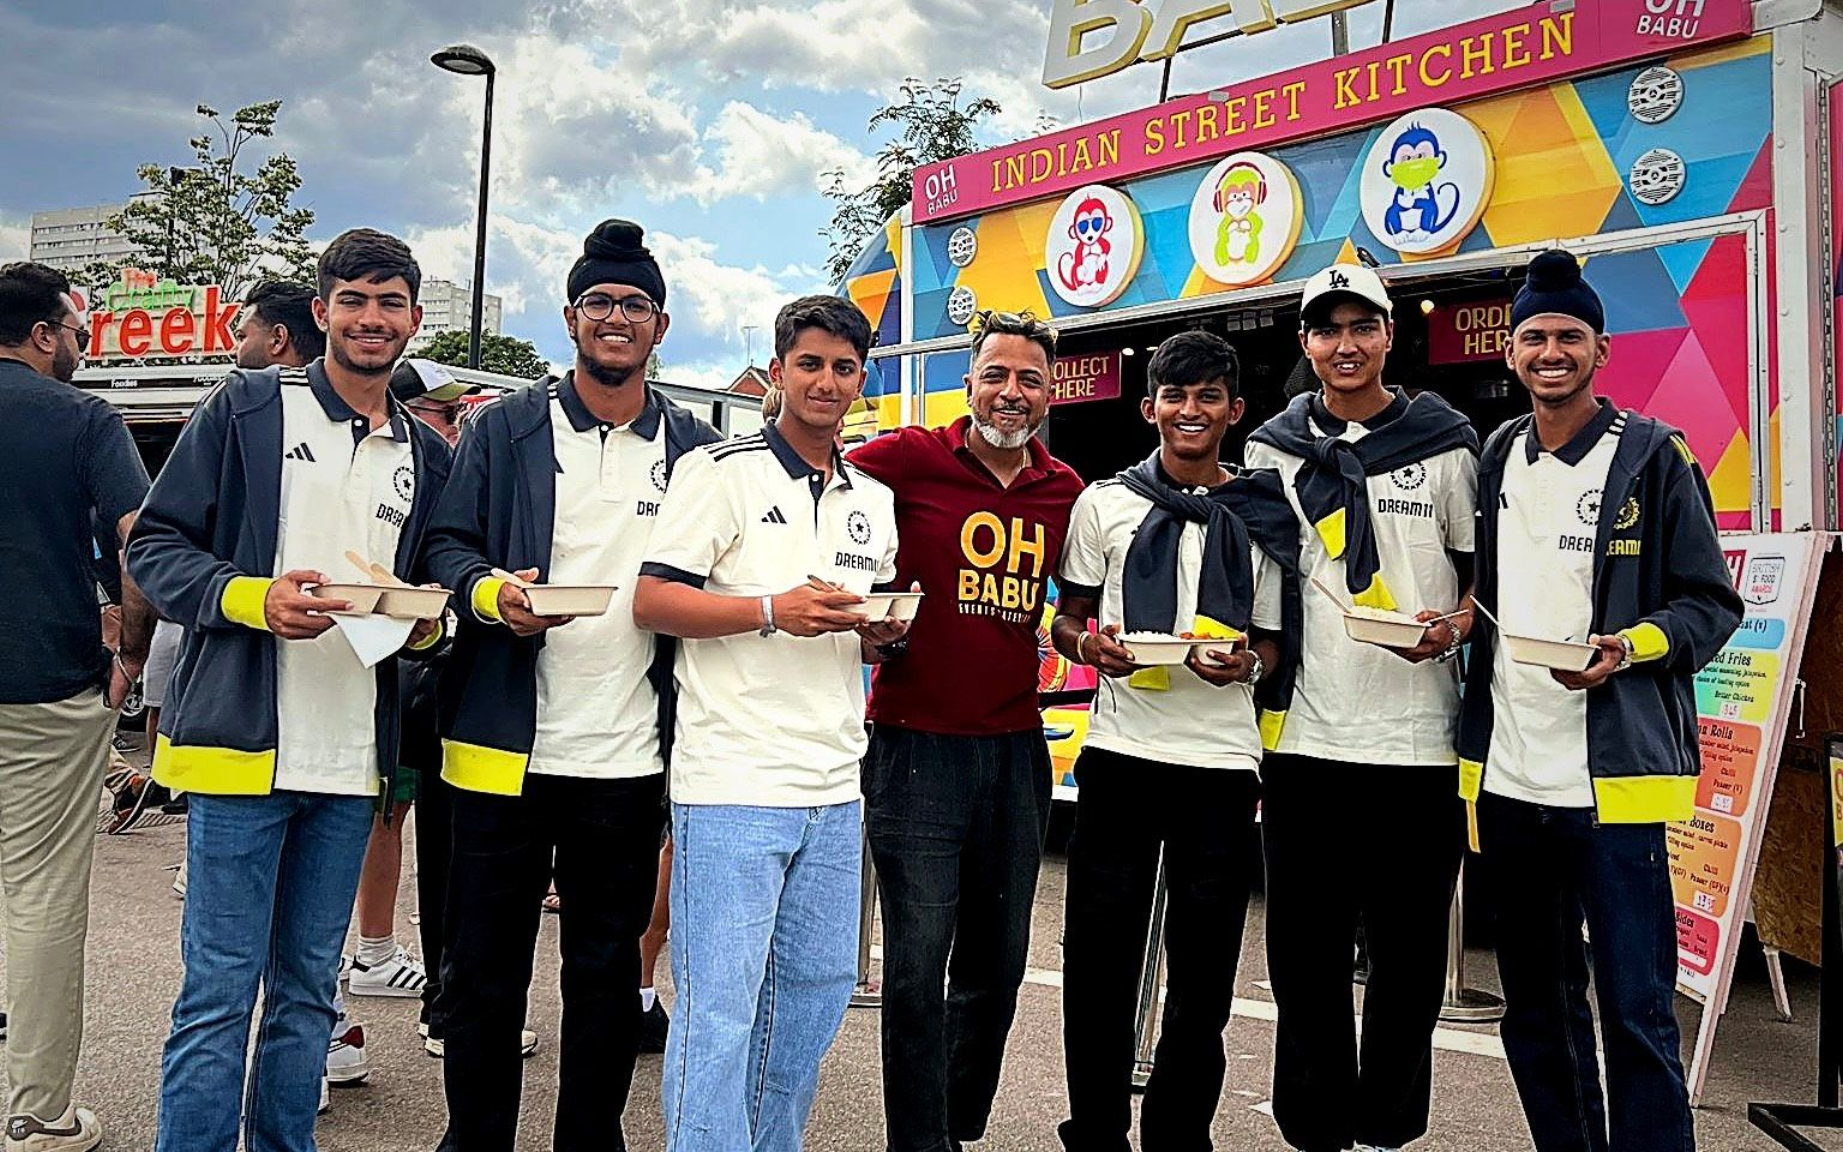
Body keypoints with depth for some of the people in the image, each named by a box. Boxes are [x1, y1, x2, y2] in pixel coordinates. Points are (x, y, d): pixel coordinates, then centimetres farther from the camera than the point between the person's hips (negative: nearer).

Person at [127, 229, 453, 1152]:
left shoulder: (426, 456, 13)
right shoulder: (245, 409, 0)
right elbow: (153, 545, -2)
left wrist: (423, 623, -4)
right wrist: (255, 599, -18)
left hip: (354, 761, 4)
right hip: (244, 746, -4)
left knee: (309, 990, 14)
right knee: (219, 991, 0)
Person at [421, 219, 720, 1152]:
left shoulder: (695, 447, 8)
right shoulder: (507, 428, 5)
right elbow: (445, 544, 2)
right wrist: (492, 592, -20)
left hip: (630, 758, 1)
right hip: (505, 748, -1)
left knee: (608, 974, 13)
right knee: (484, 971, 9)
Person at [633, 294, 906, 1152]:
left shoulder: (876, 502, 16)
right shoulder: (722, 471, -3)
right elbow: (651, 601, -9)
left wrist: (880, 634, 2)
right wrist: (774, 610, -20)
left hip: (834, 791, 7)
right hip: (733, 783, -7)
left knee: (817, 993, 15)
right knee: (719, 1008, -4)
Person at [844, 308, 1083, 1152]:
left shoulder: (1065, 490, 8)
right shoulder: (910, 459, -6)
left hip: (1015, 748, 5)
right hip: (916, 742, -4)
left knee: (997, 962, 14)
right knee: (918, 963, -1)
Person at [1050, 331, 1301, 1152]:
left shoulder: (1264, 516, 8)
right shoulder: (1106, 503, 6)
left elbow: (1273, 647, 12)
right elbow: (1065, 619, 10)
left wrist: (1246, 664, -11)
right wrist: (1089, 645, -12)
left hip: (1223, 760, 1)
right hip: (1120, 751, 0)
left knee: (1204, 967, 8)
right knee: (1099, 956, 3)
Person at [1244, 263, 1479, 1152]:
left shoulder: (1444, 445, 3)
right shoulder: (1272, 451, 9)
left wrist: (1456, 626, -12)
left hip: (1418, 738, -1)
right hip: (1304, 738, 2)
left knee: (1408, 954, 8)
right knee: (1305, 954, 7)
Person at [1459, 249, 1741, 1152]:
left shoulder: (1654, 456, -2)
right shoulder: (1495, 458, 13)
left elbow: (1711, 603, -2)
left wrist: (1628, 648, -19)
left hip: (1613, 774, -5)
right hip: (1505, 774, 5)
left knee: (1634, 1010, -2)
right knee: (1535, 1007, 15)